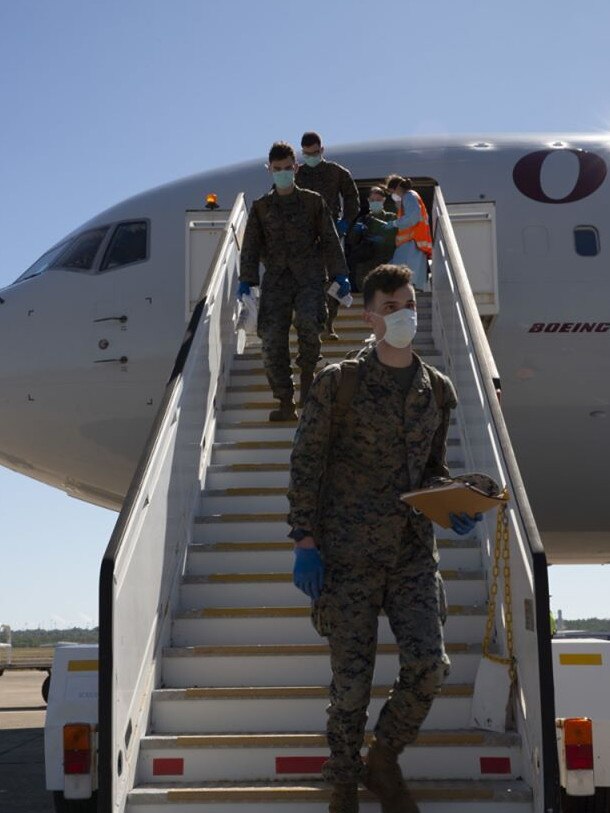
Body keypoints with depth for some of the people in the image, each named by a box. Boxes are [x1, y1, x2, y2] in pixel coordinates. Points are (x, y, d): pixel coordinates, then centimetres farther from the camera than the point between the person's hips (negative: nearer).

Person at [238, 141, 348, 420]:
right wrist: (246, 280, 0)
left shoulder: (313, 202, 10)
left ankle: (307, 372, -1)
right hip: (276, 280, 2)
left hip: (309, 277, -2)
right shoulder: (261, 207, 13)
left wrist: (339, 275, 3)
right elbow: (251, 246, 11)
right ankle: (286, 403, 0)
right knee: (272, 340, -8)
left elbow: (329, 240, 11)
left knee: (308, 322, -29)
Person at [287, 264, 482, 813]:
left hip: (414, 551, 3)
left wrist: (454, 509, 1)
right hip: (348, 554, -3)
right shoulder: (337, 383, -3)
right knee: (351, 680, 0)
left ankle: (384, 763, 18)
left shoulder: (437, 389, 10)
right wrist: (305, 543, -8)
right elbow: (306, 464, -2)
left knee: (428, 666, -10)